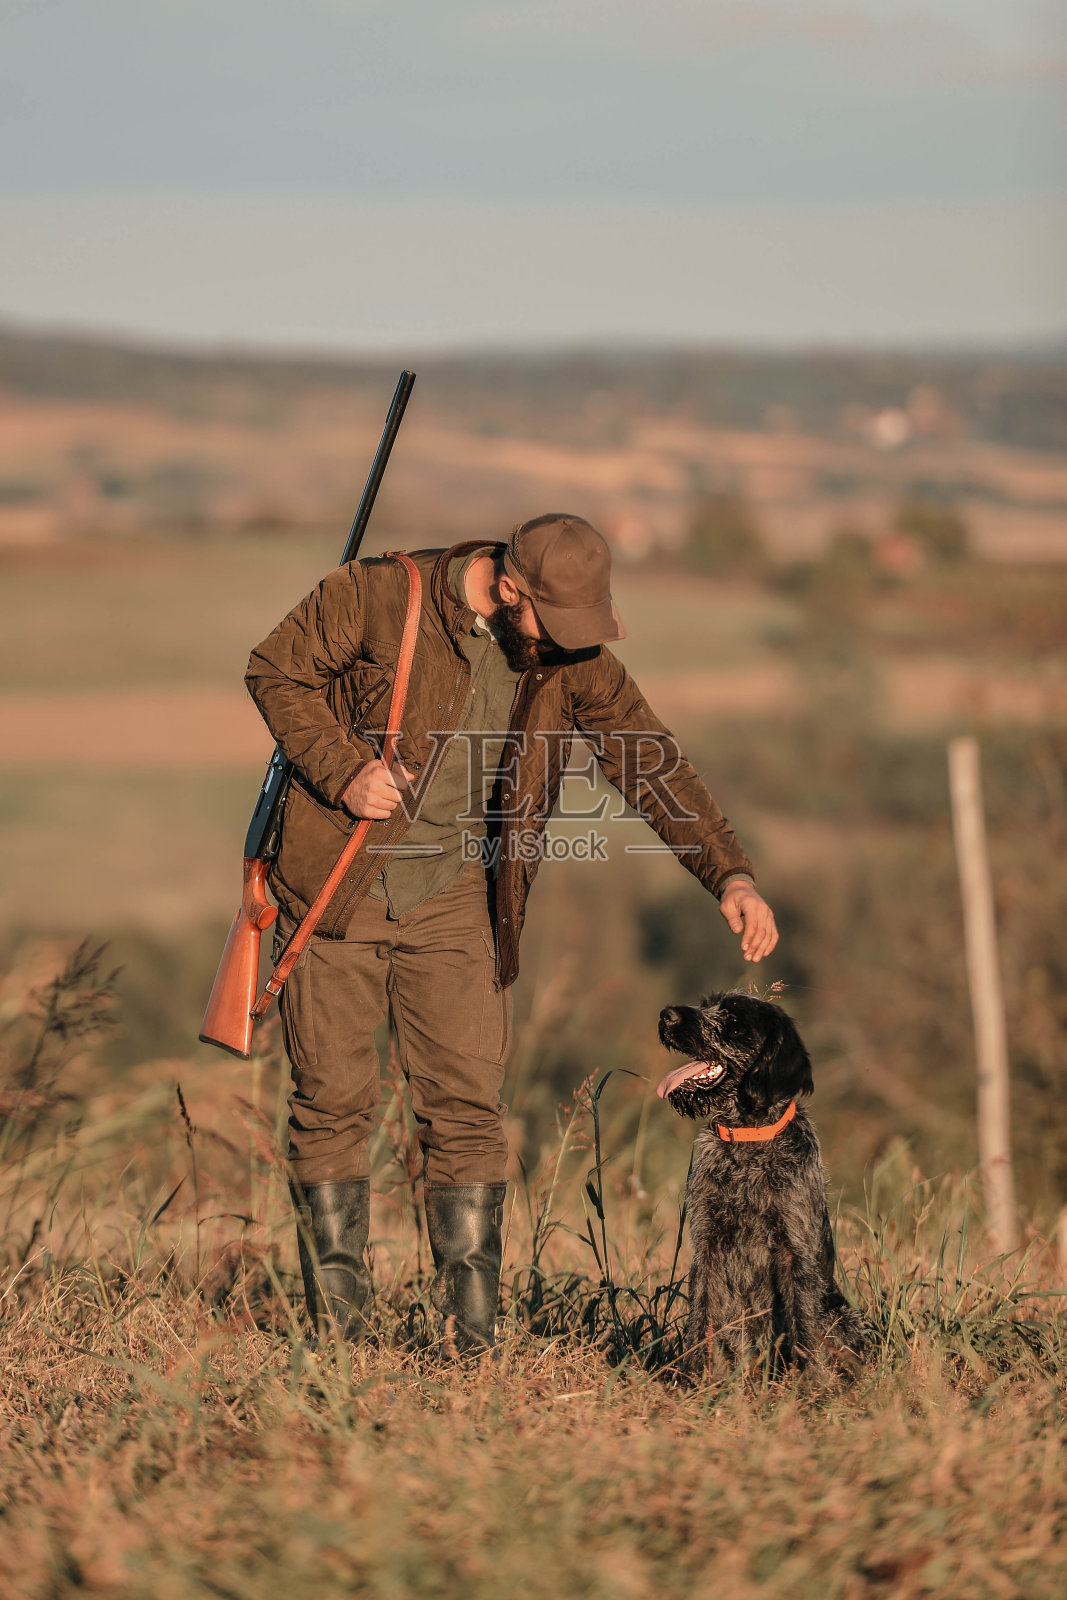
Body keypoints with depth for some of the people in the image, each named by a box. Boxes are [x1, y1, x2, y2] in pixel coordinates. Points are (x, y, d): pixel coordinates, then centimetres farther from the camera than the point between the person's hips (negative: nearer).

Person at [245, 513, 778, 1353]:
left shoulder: (575, 659, -6)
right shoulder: (381, 595, -16)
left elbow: (650, 759, -9)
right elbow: (278, 668, -5)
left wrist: (730, 873, -20)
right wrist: (342, 771, -19)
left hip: (455, 899, 3)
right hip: (338, 883, -2)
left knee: (467, 1104, -4)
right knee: (333, 1099, 0)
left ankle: (471, 1336, 2)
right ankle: (336, 1324, 12)